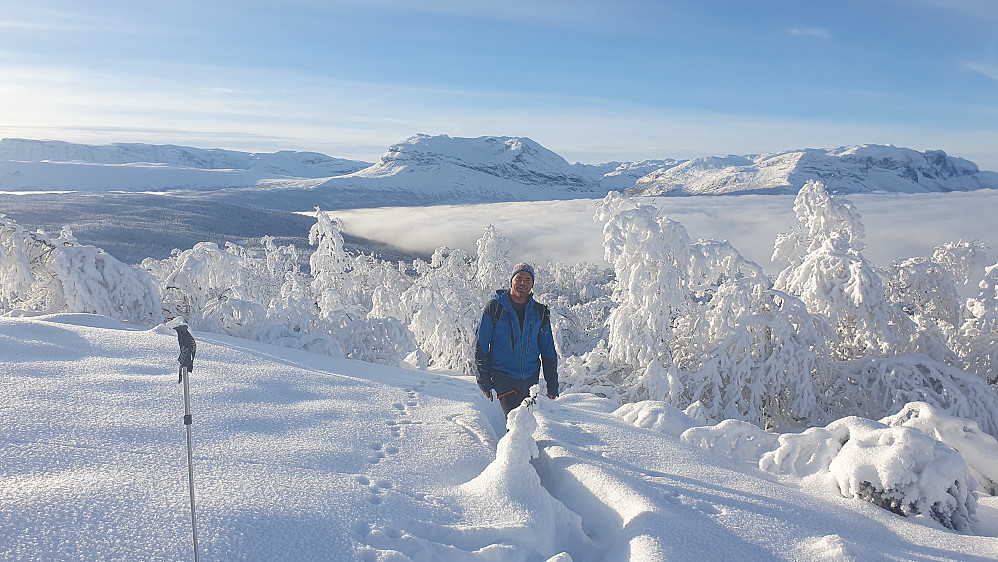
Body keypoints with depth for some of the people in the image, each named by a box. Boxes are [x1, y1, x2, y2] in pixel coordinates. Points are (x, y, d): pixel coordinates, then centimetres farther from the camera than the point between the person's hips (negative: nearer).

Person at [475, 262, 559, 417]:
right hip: (503, 377, -3)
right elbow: (481, 347, 1)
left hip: (531, 378, 4)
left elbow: (549, 353, 12)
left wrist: (552, 387, 9)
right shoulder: (494, 307, -2)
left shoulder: (540, 312, 7)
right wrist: (484, 382, -3)